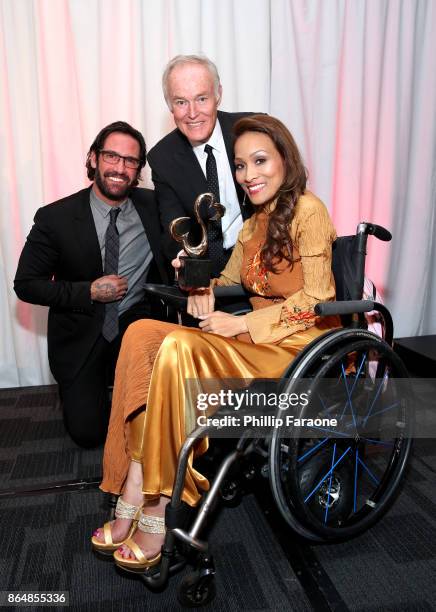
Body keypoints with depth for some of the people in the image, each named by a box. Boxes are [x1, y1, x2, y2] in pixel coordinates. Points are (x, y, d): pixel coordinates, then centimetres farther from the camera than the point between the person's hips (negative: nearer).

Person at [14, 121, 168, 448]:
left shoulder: (153, 206, -4)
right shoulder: (55, 218, -9)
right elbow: (26, 284, -5)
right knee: (88, 432, -7)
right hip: (82, 336, -1)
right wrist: (89, 292, -16)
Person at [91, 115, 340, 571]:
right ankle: (133, 497, -18)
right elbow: (229, 279, 20)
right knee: (141, 333, -15)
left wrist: (240, 324, -16)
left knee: (179, 347, -30)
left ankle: (155, 514, -18)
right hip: (257, 339, 8)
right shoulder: (255, 222, 18)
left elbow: (314, 300, -12)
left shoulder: (307, 210, -6)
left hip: (302, 342, -7)